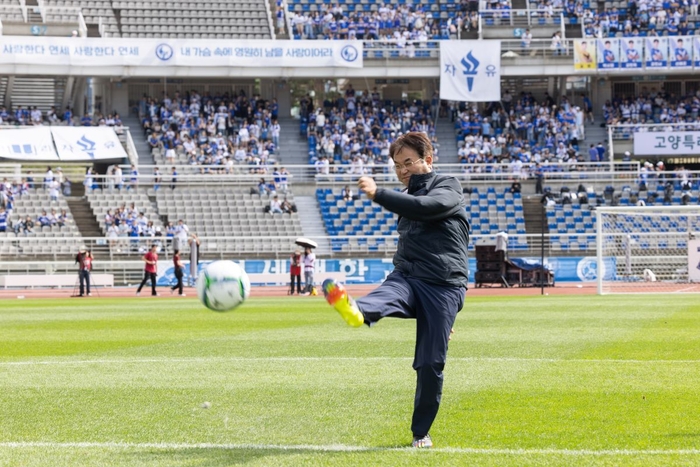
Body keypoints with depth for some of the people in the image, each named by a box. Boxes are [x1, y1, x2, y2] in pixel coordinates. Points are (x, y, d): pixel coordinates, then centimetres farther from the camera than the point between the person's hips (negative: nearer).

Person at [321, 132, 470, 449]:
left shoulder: (448, 187, 1)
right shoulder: (405, 197, 21)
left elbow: (426, 206, -22)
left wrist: (378, 194, -28)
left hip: (443, 287, -4)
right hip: (406, 279, 4)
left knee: (430, 364, -5)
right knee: (384, 298, -33)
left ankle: (421, 433, 9)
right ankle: (355, 310, -68)